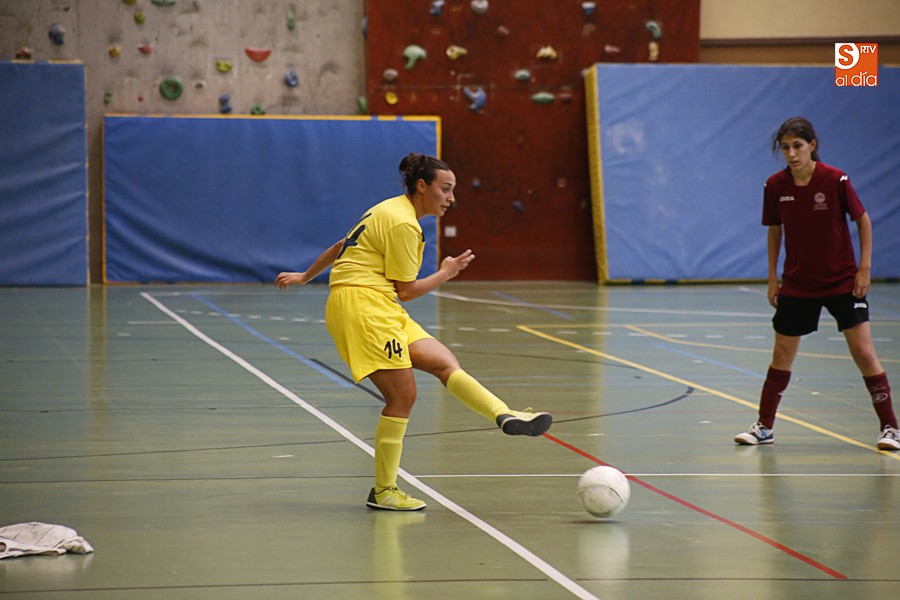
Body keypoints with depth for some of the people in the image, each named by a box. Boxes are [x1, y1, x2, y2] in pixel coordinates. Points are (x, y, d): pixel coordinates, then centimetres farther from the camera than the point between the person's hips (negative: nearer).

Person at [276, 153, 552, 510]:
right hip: (362, 303, -10)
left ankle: (505, 416, -21)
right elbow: (406, 291, -10)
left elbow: (342, 246, 28)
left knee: (445, 363, -6)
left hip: (379, 310, 10)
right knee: (403, 396, -10)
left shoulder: (388, 212, 19)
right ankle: (383, 492, -4)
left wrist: (305, 277, 38)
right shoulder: (402, 223, -12)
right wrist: (446, 274, 4)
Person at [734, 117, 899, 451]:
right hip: (796, 283, 3)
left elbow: (863, 220, -3)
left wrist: (864, 267, -8)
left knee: (863, 352, -8)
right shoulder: (775, 186, -6)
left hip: (842, 281, -3)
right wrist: (772, 277, 7)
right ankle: (764, 426, 20)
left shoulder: (836, 180, -15)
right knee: (782, 355, 6)